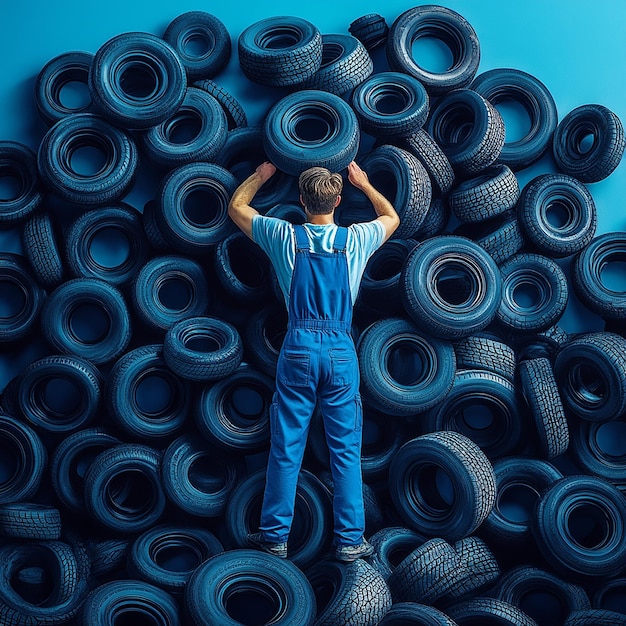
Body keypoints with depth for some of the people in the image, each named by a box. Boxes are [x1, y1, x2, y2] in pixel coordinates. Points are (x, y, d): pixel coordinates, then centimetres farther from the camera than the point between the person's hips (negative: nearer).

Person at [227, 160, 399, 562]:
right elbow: (392, 217, 25)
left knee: (286, 447, 7)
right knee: (346, 449, 6)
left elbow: (236, 206, 18)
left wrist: (262, 174, 32)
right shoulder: (355, 240, 2)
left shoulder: (285, 237, 0)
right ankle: (350, 540, 10)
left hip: (298, 350, 0)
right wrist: (363, 182, 36)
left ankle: (276, 535, 15)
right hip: (342, 351, 0)